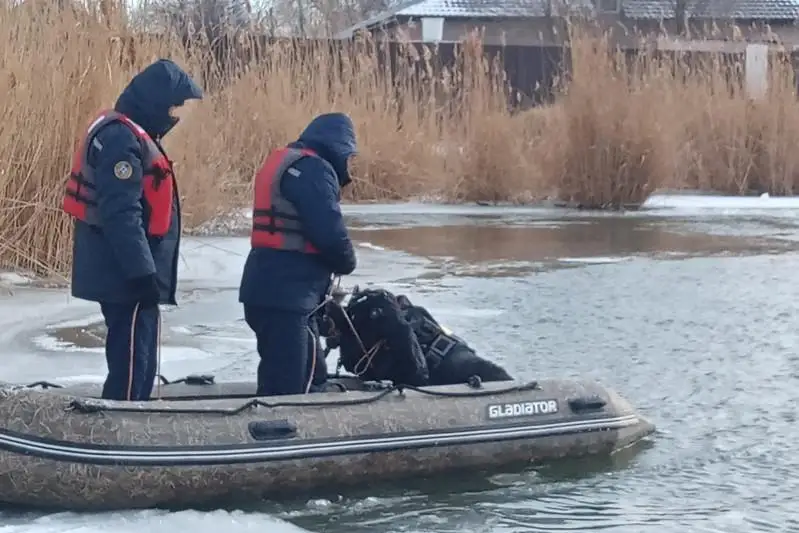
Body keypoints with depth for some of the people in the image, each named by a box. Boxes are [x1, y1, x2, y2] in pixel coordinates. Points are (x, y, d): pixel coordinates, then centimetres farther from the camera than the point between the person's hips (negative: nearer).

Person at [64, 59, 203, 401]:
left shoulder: (130, 134, 16)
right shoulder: (122, 138, -18)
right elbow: (121, 214, -25)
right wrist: (143, 271, -25)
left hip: (128, 271, 11)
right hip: (125, 274, -11)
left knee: (140, 361, 17)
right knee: (132, 361, -7)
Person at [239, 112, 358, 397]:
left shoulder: (282, 161, 19)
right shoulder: (313, 169, -13)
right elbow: (329, 233, -19)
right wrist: (347, 263, 0)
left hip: (273, 292, 10)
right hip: (283, 296, -10)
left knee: (311, 379, 20)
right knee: (286, 388, -11)